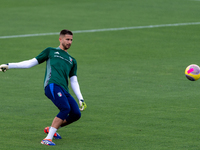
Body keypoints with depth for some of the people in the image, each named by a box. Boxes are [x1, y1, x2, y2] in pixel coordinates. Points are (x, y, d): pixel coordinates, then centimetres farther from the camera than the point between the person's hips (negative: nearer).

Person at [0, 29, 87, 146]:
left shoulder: (72, 61, 30)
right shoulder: (50, 51, 19)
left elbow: (74, 82, 27)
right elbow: (31, 63, 19)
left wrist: (81, 99, 15)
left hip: (64, 90, 6)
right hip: (52, 85, -6)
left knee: (76, 114, -9)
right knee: (65, 108, -27)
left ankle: (51, 129, 14)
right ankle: (48, 138, -27)